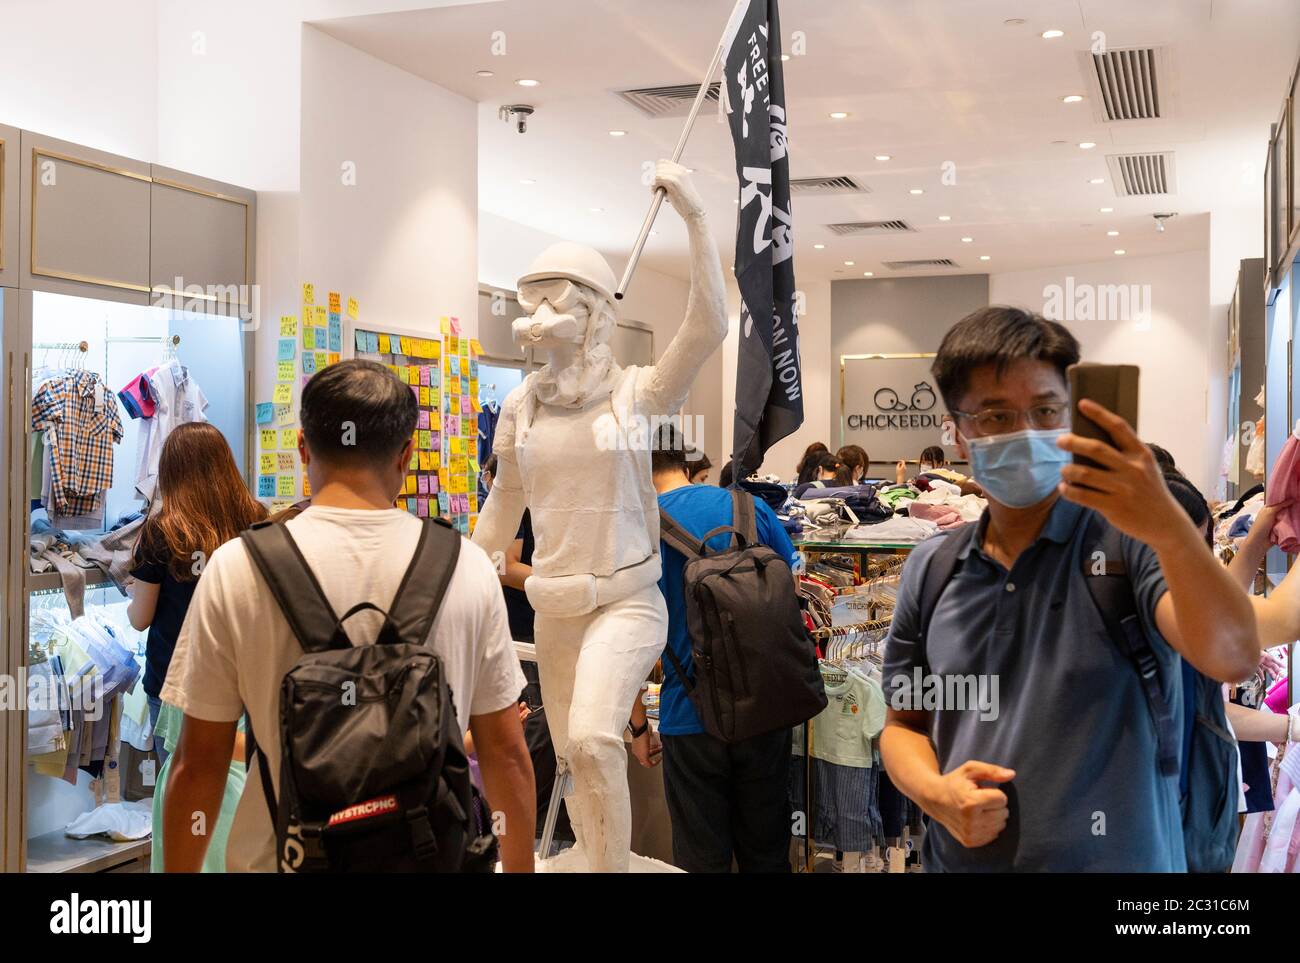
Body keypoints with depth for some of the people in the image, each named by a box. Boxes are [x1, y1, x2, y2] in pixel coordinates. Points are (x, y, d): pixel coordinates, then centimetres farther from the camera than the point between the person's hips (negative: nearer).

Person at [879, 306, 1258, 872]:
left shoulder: (1126, 534, -11)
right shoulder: (930, 569, 2)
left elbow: (1232, 657, -26)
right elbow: (903, 725, 9)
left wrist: (1172, 528, -43)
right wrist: (935, 793, -12)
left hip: (1115, 860, -3)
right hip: (959, 857, 3)